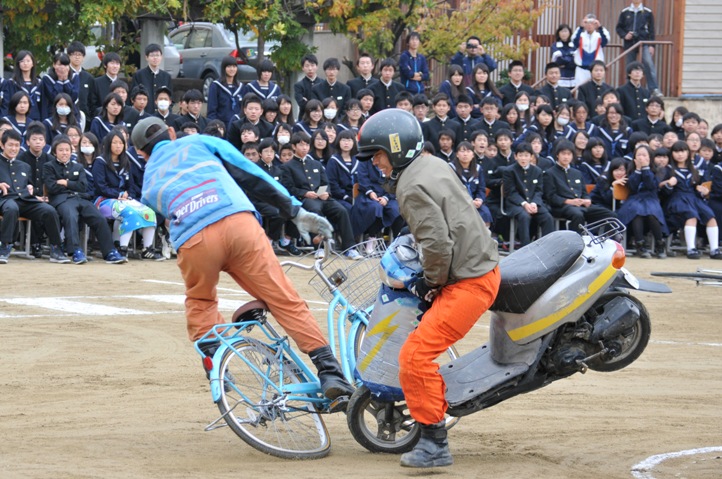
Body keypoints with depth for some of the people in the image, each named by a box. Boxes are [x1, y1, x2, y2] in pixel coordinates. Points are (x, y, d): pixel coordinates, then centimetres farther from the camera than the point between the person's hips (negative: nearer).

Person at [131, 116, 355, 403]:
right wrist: (295, 210, 20)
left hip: (192, 240, 1)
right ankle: (329, 372, -8)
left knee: (199, 303, 30)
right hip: (238, 222, -1)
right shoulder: (198, 143, 28)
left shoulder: (149, 183, 33)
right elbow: (250, 174, 20)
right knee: (284, 300, 1)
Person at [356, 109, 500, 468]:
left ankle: (434, 444, -10)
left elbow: (437, 243, -27)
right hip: (484, 263, 11)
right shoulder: (433, 165, 11)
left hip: (468, 282, -11)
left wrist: (432, 282, -9)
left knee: (416, 355, -14)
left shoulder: (413, 188, -18)